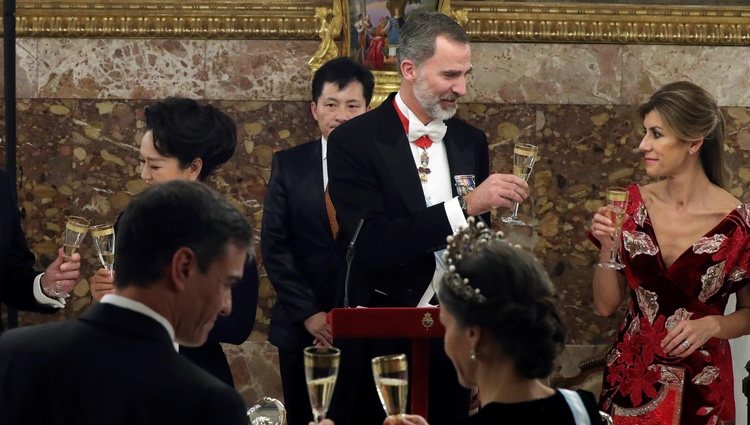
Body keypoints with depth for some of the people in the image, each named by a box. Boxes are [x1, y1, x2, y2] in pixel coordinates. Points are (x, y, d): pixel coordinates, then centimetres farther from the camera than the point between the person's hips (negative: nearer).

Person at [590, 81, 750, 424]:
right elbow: (606, 305, 2)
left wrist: (712, 325, -18)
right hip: (630, 377, 3)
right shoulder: (631, 205, -3)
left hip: (698, 386, -3)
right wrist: (608, 248, -13)